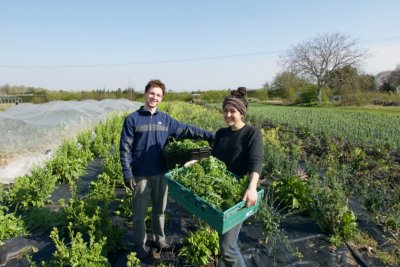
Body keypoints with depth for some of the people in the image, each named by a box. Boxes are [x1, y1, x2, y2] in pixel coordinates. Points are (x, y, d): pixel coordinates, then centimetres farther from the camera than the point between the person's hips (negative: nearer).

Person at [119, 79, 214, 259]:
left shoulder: (165, 119, 5)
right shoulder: (132, 119, -5)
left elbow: (186, 130, 2)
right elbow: (125, 148, -7)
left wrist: (210, 136, -6)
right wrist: (127, 174, -13)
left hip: (161, 174, 4)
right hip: (141, 175, -3)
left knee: (159, 209, 18)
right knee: (140, 213, 10)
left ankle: (159, 239, 38)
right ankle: (140, 245, 30)